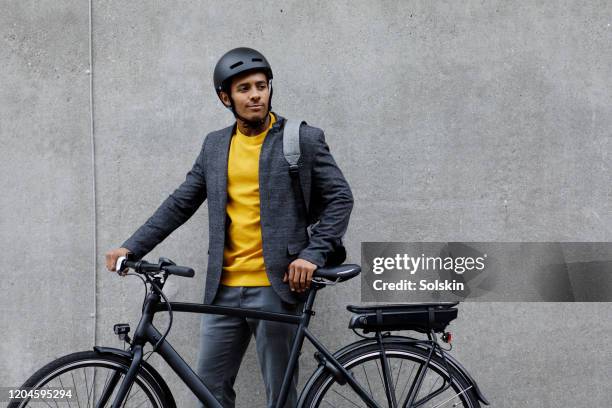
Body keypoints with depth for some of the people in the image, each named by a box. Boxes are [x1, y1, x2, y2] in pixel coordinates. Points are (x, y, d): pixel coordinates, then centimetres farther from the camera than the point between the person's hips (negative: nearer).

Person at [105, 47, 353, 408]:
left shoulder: (304, 140, -1)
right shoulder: (215, 145, 12)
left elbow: (340, 199, -2)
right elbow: (180, 204, 13)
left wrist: (313, 254, -14)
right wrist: (132, 247, 5)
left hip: (276, 287, -4)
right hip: (225, 290, 4)